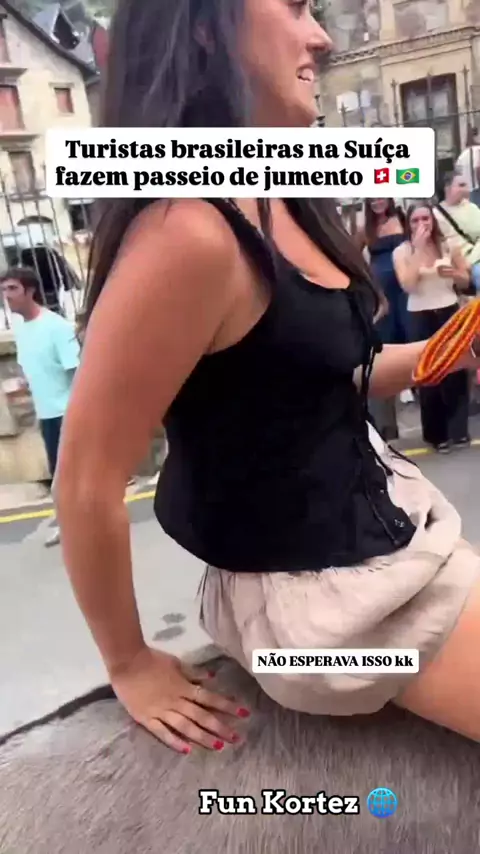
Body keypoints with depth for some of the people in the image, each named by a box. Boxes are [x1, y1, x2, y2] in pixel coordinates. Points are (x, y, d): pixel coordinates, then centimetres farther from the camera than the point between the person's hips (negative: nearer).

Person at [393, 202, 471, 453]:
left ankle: (458, 430, 18)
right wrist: (419, 249, -18)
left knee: (457, 372, 3)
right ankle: (436, 434, 17)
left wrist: (453, 273, -13)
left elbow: (466, 282, 9)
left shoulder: (449, 245, 3)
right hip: (421, 318, -2)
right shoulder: (401, 252, -3)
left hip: (450, 313, 2)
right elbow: (408, 285, -19)